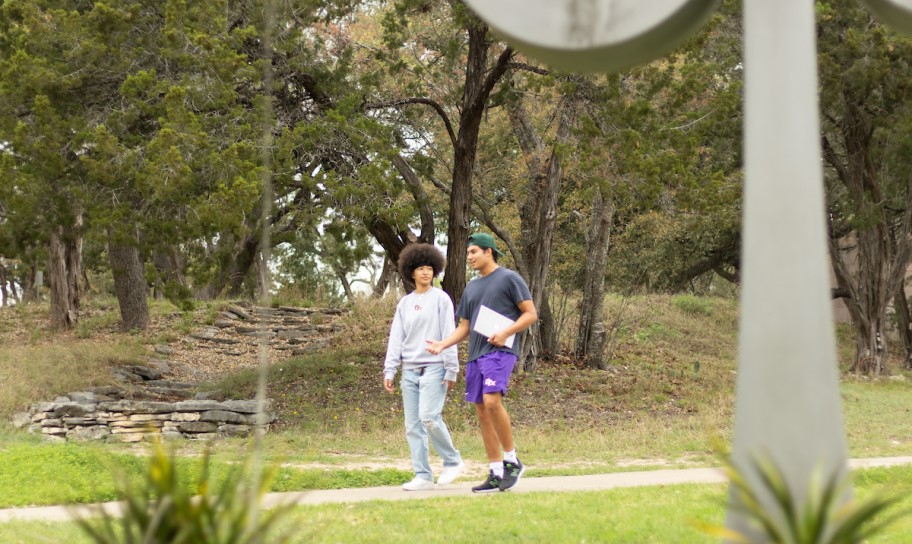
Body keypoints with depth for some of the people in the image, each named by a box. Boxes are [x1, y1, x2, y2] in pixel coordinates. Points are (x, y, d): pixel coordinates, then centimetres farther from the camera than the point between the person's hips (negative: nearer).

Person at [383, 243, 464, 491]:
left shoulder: (441, 299, 1)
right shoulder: (404, 303, 14)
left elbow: (448, 335, -3)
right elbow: (396, 338, 13)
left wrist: (451, 371, -8)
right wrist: (389, 370, 4)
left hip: (434, 367, -5)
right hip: (410, 370, 5)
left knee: (429, 417, -18)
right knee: (413, 425, 1)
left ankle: (452, 461, 1)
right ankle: (423, 475, 4)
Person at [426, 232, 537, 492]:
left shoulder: (509, 278, 1)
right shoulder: (471, 287, 21)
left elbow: (531, 314, -2)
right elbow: (464, 328, 22)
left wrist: (505, 333, -16)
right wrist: (442, 344, 4)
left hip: (500, 351, -7)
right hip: (475, 354, 7)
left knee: (492, 401, -25)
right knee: (482, 411, 3)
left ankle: (511, 459, -12)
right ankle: (496, 473, 7)